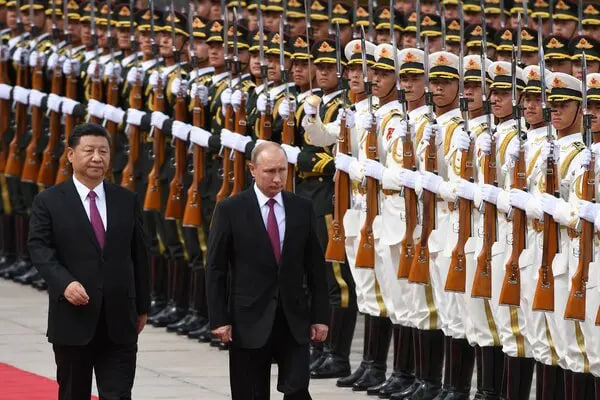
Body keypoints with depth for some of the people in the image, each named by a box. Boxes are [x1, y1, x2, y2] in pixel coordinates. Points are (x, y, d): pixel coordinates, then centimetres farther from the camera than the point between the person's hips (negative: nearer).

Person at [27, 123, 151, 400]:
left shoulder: (127, 201, 9)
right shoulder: (49, 202, 0)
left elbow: (139, 255, 13)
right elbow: (39, 248, -9)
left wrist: (142, 306, 12)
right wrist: (64, 283, -25)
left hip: (119, 322, 2)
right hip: (73, 320, -2)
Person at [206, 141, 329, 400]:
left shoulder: (302, 209, 6)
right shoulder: (230, 210, -3)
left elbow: (315, 266, 9)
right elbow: (215, 269, -2)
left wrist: (320, 316, 4)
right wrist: (219, 320, -8)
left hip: (294, 320, 2)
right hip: (250, 320, -2)